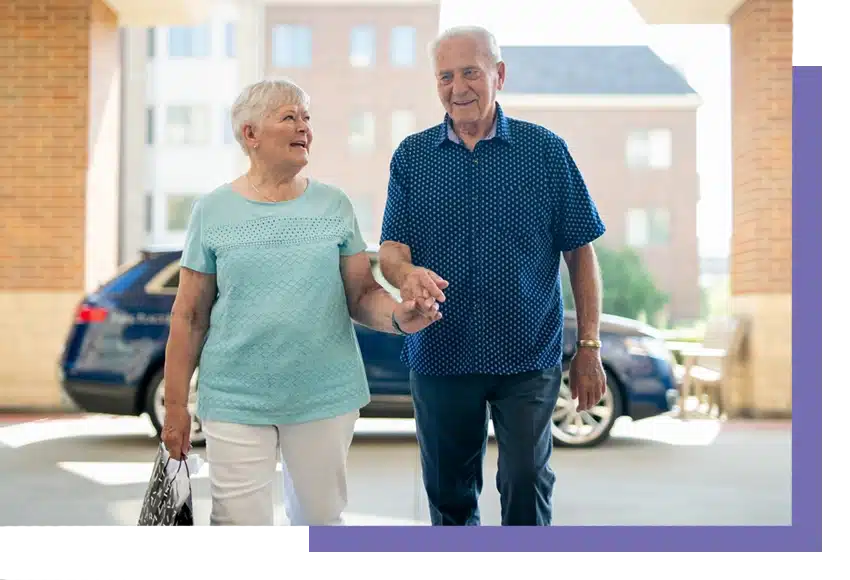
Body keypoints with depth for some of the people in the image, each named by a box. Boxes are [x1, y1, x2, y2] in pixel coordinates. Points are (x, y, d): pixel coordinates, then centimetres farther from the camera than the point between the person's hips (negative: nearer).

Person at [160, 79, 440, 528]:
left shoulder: (333, 205, 5)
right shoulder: (213, 211, 1)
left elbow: (362, 294, 5)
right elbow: (189, 316, 3)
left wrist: (398, 316, -17)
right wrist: (175, 404, 2)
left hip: (325, 396, 2)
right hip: (235, 402, -2)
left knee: (320, 520, 13)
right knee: (239, 526, -3)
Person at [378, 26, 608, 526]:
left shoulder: (546, 150, -1)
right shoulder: (412, 156, 4)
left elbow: (580, 252, 0)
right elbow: (391, 249, -2)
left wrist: (589, 348, -3)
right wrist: (407, 273, -26)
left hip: (528, 355, -2)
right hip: (439, 354, 2)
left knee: (527, 485, 4)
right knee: (448, 490, 14)